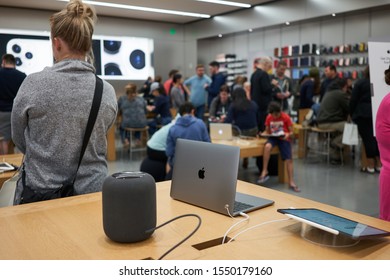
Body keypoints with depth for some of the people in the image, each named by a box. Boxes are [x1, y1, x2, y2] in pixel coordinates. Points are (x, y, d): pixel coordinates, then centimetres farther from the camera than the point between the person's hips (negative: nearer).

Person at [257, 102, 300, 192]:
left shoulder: (286, 117, -7)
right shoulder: (269, 118, 2)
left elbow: (291, 132, -4)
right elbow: (267, 131, 11)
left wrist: (288, 135, -27)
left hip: (284, 138, -1)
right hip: (273, 137, 2)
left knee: (289, 159, -13)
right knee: (267, 146, -34)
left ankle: (291, 182, -1)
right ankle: (264, 172, -27)